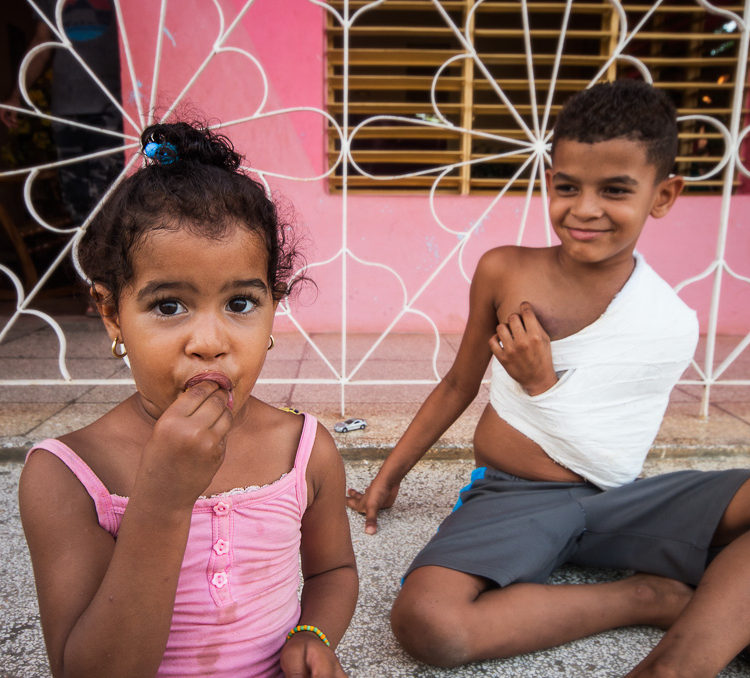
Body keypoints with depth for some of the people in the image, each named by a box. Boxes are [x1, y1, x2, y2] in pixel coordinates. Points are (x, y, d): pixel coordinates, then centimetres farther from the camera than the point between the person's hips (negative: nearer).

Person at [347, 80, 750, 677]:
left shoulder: (673, 326, -7)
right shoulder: (503, 272, -3)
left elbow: (613, 468, -6)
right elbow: (459, 385, 9)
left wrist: (543, 384, -17)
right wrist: (390, 475, 15)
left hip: (616, 501, 0)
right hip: (510, 498, 1)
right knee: (426, 622, -31)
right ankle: (658, 596, -14)